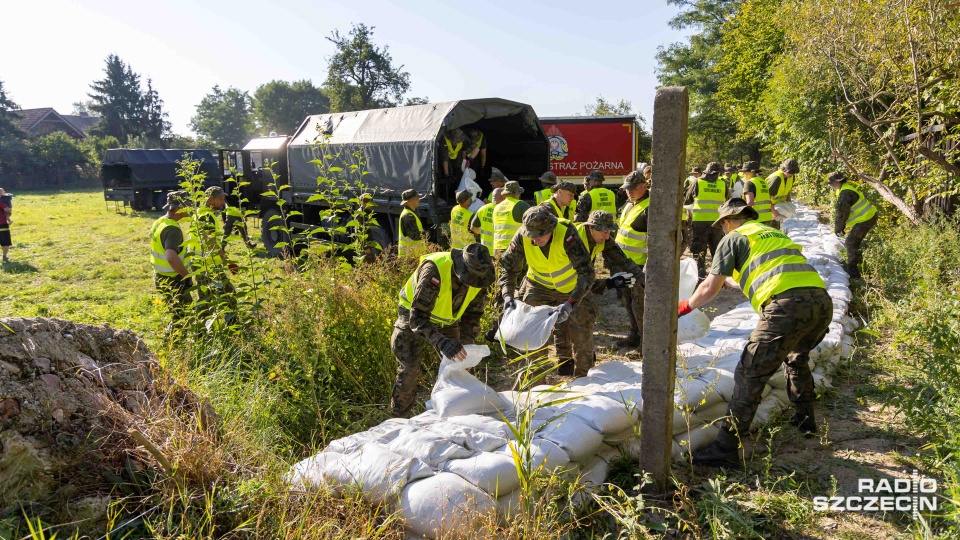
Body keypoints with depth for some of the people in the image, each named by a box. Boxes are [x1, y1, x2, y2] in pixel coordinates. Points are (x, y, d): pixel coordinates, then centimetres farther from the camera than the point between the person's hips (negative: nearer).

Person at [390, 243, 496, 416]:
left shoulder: (479, 279, -22)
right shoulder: (433, 271, -42)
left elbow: (472, 316, -9)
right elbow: (417, 318, -42)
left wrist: (466, 344, -26)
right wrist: (442, 343, -56)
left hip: (447, 320, 5)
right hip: (413, 314, -5)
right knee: (409, 369, -8)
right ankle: (398, 416, 13)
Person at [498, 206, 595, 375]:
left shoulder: (566, 233, -36)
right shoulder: (522, 236, -26)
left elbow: (586, 273, -38)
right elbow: (508, 268, -14)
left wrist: (570, 304, -47)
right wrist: (507, 295, -32)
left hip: (569, 288, -2)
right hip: (538, 285, 3)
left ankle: (565, 361, 33)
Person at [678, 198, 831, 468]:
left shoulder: (734, 238, 13)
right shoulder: (777, 233, 33)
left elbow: (710, 288, 8)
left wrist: (685, 306, 25)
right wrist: (734, 278, 59)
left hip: (787, 305, -8)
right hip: (822, 301, 8)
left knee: (749, 376, -4)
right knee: (796, 356, 35)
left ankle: (726, 449, -4)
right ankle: (805, 419, 44)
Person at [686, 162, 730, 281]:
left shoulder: (697, 183, 1)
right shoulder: (723, 184, 4)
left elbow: (687, 200, 9)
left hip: (700, 221, -2)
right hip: (717, 222, 2)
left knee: (699, 252, 5)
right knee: (717, 251, 15)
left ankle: (700, 277, 2)